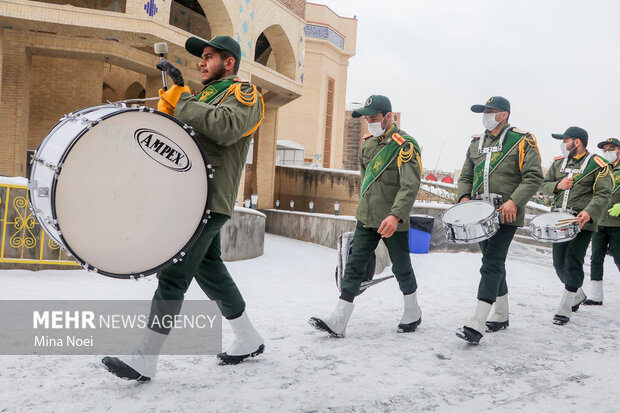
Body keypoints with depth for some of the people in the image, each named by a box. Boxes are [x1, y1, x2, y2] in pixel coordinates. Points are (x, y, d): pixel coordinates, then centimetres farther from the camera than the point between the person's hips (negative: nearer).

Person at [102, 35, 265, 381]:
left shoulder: (243, 94, -2)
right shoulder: (205, 94, 26)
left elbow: (227, 127, -25)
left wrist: (181, 101, -19)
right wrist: (170, 101, 1)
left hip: (209, 200, -9)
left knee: (173, 274, -11)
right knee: (209, 269, 13)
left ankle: (144, 361, -6)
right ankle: (250, 340, 25)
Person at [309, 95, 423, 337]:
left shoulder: (405, 145, -12)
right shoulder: (369, 144, 11)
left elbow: (410, 186, -22)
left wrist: (396, 215, -34)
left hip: (393, 222, -6)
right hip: (366, 218, 6)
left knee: (401, 268, 8)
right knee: (354, 265, 0)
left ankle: (413, 314, 31)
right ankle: (338, 321, -1)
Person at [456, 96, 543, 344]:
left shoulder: (521, 142, -2)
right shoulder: (476, 144, 15)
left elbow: (534, 177, -9)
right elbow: (466, 177, 17)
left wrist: (514, 201, -22)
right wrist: (464, 197, -3)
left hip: (506, 215, -6)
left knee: (491, 264, -13)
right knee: (495, 264, 15)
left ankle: (478, 323, -15)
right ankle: (501, 315, 28)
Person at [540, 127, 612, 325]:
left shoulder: (597, 164, -3)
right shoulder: (559, 162, 13)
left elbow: (603, 194, -11)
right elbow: (544, 185, 16)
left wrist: (589, 212, -28)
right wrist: (557, 186, -6)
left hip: (582, 222, -6)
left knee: (573, 264, -10)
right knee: (559, 263, 10)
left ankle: (564, 310, -2)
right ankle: (578, 295, 35)